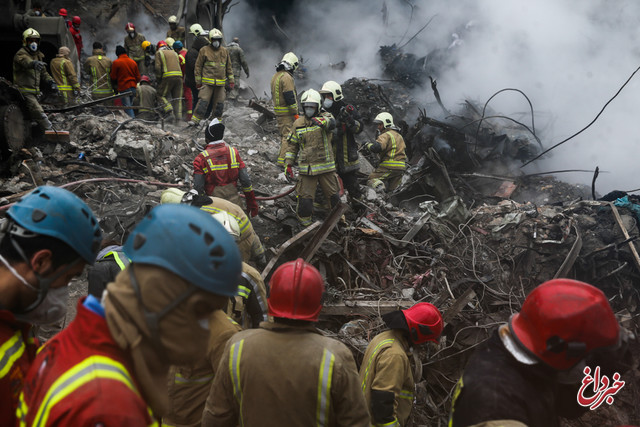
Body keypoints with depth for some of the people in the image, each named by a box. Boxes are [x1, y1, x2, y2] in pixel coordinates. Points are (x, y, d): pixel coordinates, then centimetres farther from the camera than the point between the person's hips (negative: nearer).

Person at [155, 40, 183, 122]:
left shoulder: (159, 53, 10)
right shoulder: (174, 53, 25)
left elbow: (158, 67, -1)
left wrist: (158, 78, 6)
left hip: (168, 76, -4)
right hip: (179, 75, 5)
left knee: (161, 94, 7)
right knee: (177, 98, 7)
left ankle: (168, 108, -16)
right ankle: (178, 117, 3)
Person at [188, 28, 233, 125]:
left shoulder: (225, 51, 11)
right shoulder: (204, 50, 0)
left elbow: (229, 67, 18)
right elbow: (198, 66, 2)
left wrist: (231, 80, 12)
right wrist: (198, 81, -1)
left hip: (220, 83, 3)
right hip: (207, 82, -3)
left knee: (219, 103, 8)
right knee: (203, 101, -11)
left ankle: (217, 120, 20)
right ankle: (195, 119, -9)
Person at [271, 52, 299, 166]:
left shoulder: (275, 76, 15)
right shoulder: (287, 77, -16)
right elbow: (290, 97, -20)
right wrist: (295, 113, -17)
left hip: (278, 111, 10)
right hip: (287, 112, -10)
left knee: (284, 134, 19)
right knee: (288, 135, -8)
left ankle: (283, 155, 27)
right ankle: (283, 160, -9)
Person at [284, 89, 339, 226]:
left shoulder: (325, 117, -1)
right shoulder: (298, 123, 7)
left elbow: (331, 122, -27)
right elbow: (292, 145, 13)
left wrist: (322, 121, -47)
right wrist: (288, 164, 5)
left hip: (326, 167, -1)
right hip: (307, 167, 1)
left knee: (333, 196, 11)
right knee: (305, 198, 0)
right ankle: (305, 222, 20)